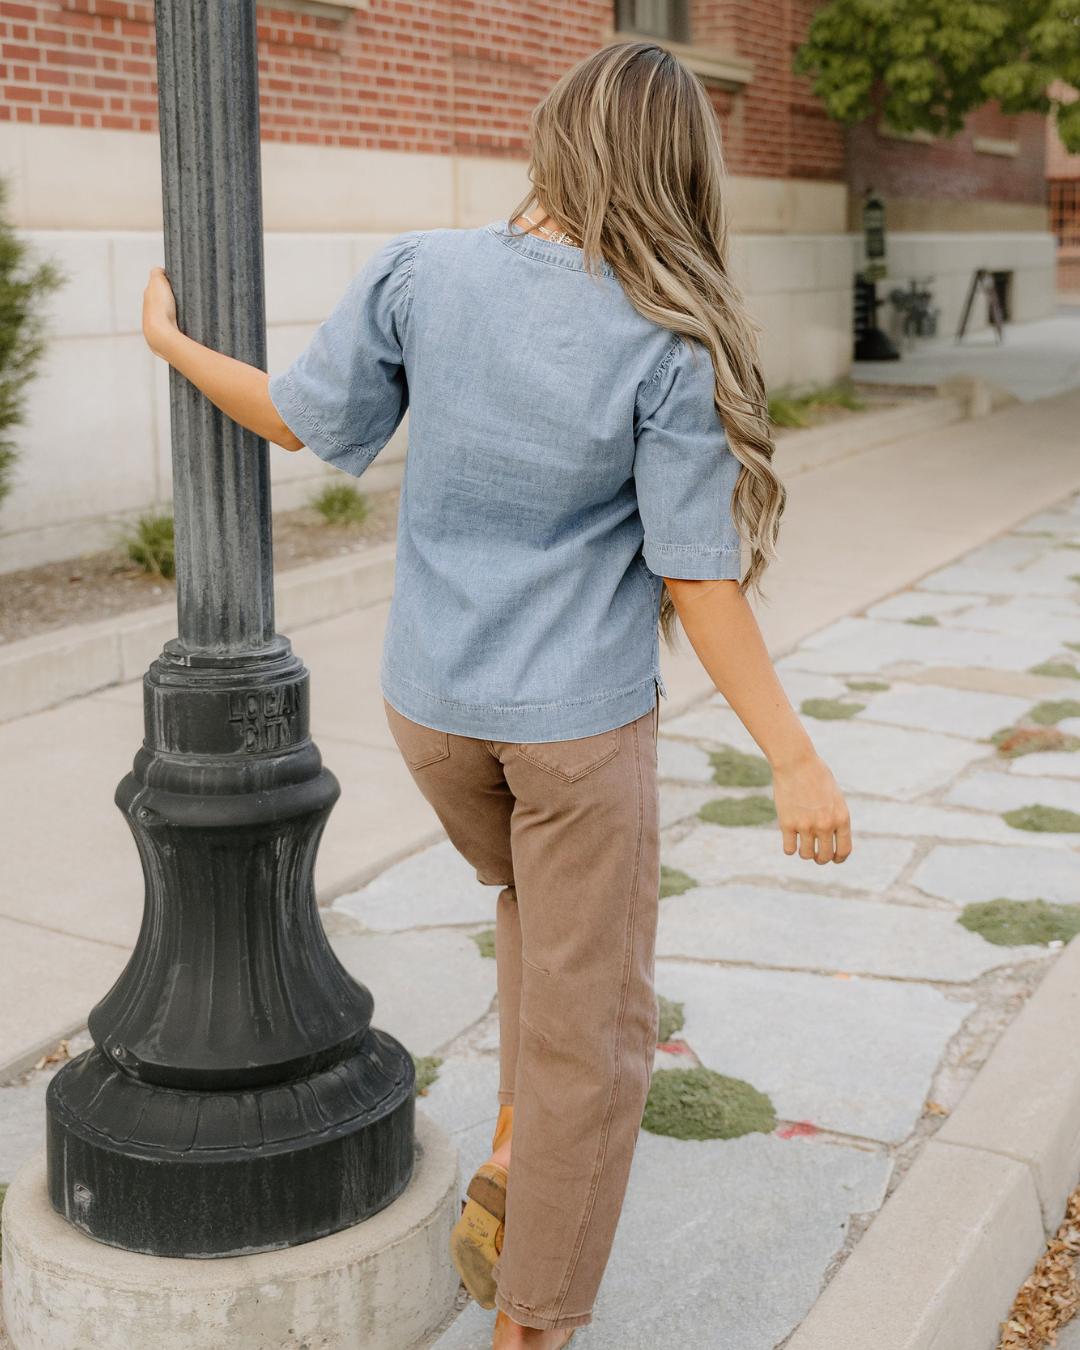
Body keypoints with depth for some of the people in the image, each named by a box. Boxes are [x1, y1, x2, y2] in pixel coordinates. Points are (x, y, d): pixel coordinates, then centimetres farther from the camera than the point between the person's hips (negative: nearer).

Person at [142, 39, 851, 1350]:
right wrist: (796, 760, -7)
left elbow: (305, 417, 1)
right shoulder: (672, 351, -16)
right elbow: (696, 582, -15)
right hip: (580, 717, -4)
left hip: (431, 703, 4)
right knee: (588, 1020, 12)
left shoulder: (419, 271, -11)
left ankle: (511, 1161, 22)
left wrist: (172, 341, 20)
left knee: (539, 898, 33)